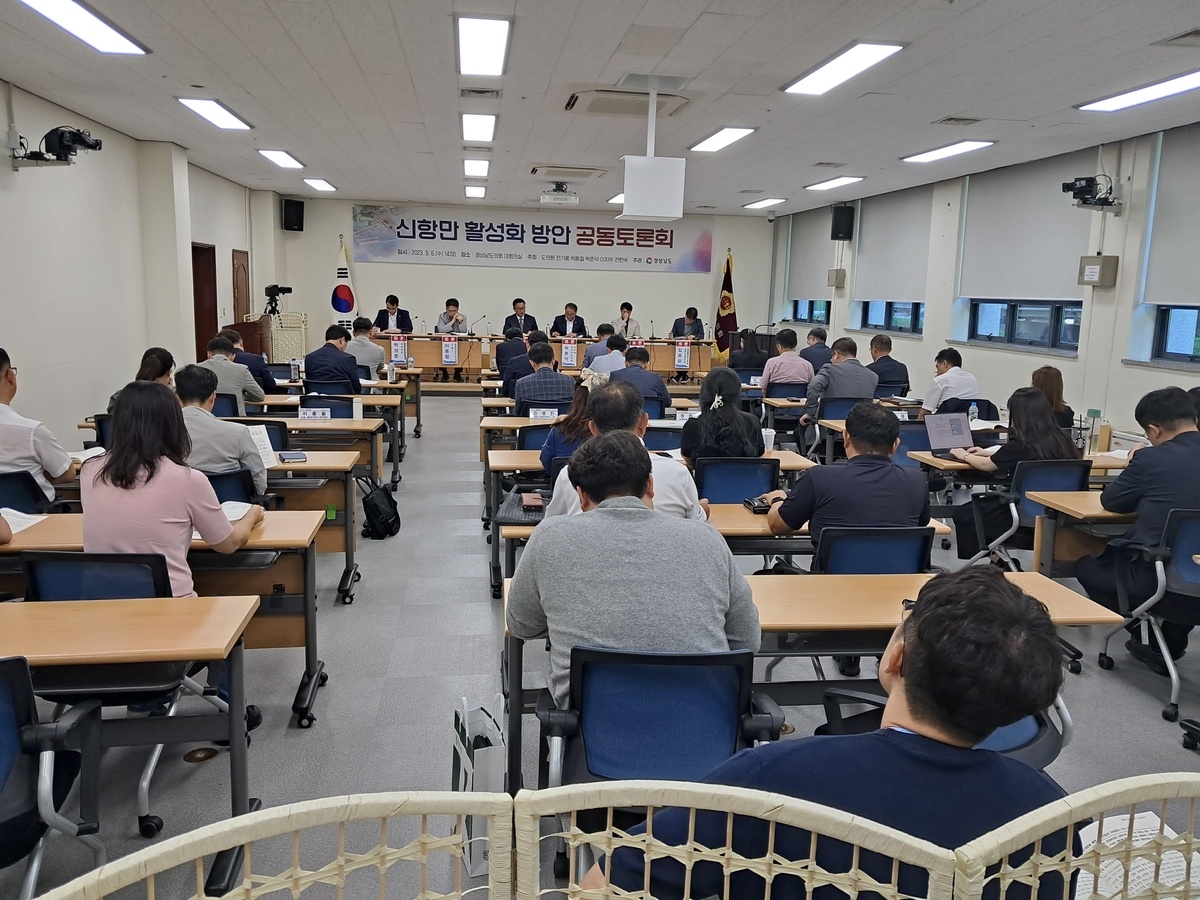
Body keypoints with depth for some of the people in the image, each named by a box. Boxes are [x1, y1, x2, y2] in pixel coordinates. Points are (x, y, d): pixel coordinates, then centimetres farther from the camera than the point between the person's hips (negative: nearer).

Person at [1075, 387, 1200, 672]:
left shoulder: (1151, 458, -12)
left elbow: (1109, 501, 2)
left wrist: (1136, 468, 17)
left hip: (1157, 580, -5)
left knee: (1086, 566, 22)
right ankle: (1169, 645, 31)